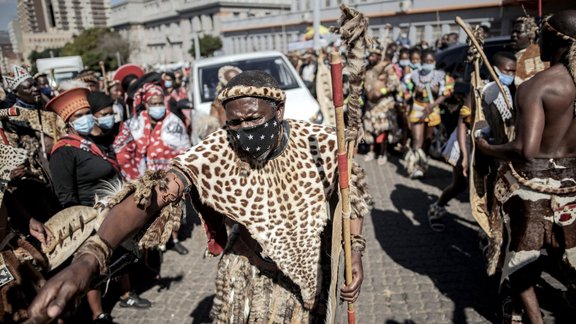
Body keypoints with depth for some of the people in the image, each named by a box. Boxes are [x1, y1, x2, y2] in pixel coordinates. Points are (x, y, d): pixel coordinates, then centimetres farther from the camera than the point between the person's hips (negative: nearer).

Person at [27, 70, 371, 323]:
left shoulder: (319, 142, -21)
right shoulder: (218, 153, -27)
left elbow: (350, 193, -4)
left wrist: (355, 249, -14)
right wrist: (89, 258, -54)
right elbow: (157, 192, -40)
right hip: (251, 274, -1)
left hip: (314, 266, 2)